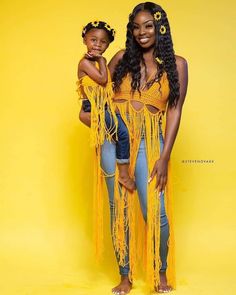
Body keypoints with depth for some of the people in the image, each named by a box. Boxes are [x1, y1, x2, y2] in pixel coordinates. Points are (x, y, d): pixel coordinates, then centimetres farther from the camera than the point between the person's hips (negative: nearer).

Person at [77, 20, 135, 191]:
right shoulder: (85, 62, -9)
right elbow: (102, 79, -18)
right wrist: (101, 60, -9)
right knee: (122, 132, -20)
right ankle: (124, 174, -13)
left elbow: (107, 83, 14)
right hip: (94, 107, -9)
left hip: (105, 105, 9)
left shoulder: (99, 61, 18)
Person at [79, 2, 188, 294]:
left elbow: (174, 111, -1)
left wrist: (164, 156, -6)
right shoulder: (122, 58, 8)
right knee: (119, 210, 7)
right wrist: (88, 110, -1)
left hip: (149, 142, -2)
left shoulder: (177, 64, 4)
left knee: (156, 213, -5)